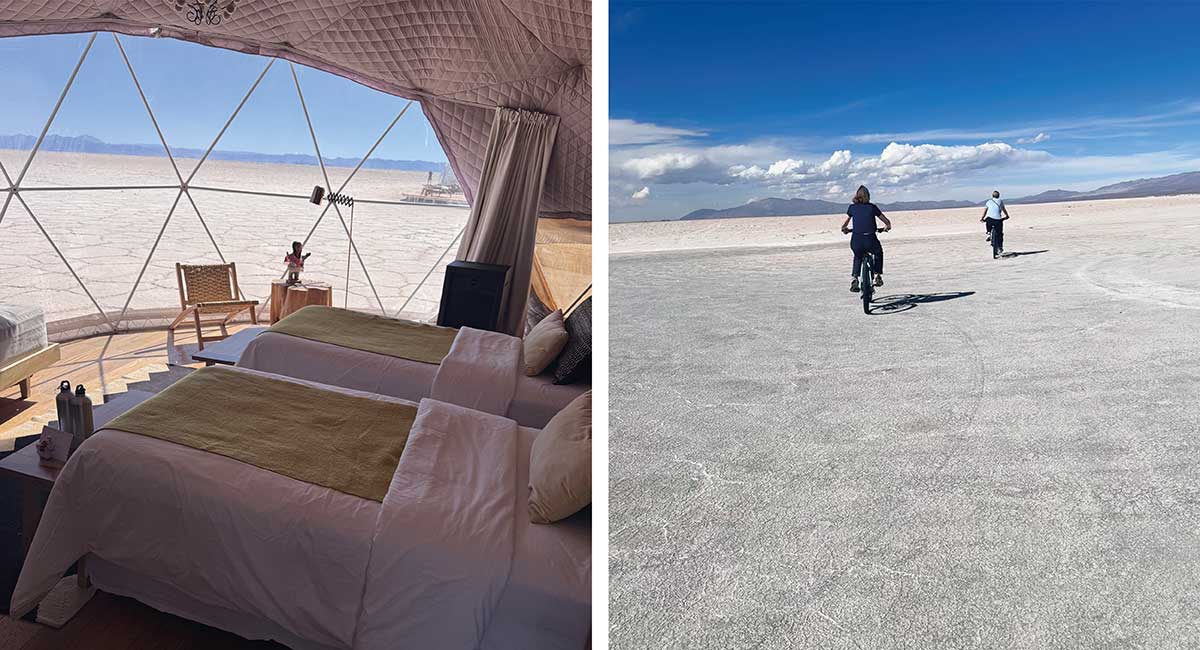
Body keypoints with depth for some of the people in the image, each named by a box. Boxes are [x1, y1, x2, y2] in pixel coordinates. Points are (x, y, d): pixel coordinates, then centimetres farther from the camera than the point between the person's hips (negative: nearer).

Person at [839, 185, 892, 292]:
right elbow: (887, 222, 7)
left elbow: (844, 226, 7)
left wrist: (845, 229, 30)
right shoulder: (872, 207, 4)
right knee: (878, 253, 32)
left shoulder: (852, 207, 7)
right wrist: (887, 227, 29)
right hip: (870, 240, -1)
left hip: (856, 241, 1)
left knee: (858, 257, 32)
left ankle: (854, 278, 13)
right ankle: (878, 276, 25)